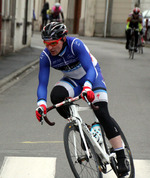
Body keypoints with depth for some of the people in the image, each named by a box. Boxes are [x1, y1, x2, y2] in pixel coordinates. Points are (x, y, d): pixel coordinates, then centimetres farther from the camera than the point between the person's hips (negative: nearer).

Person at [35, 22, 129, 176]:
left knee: (102, 113, -18)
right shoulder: (45, 56, -21)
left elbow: (90, 69, -39)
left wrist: (87, 87, -59)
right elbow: (42, 84, -23)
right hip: (72, 80, 4)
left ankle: (121, 157, -12)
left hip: (92, 76, -3)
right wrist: (41, 104, -42)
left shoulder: (76, 45, -32)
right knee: (56, 96, -28)